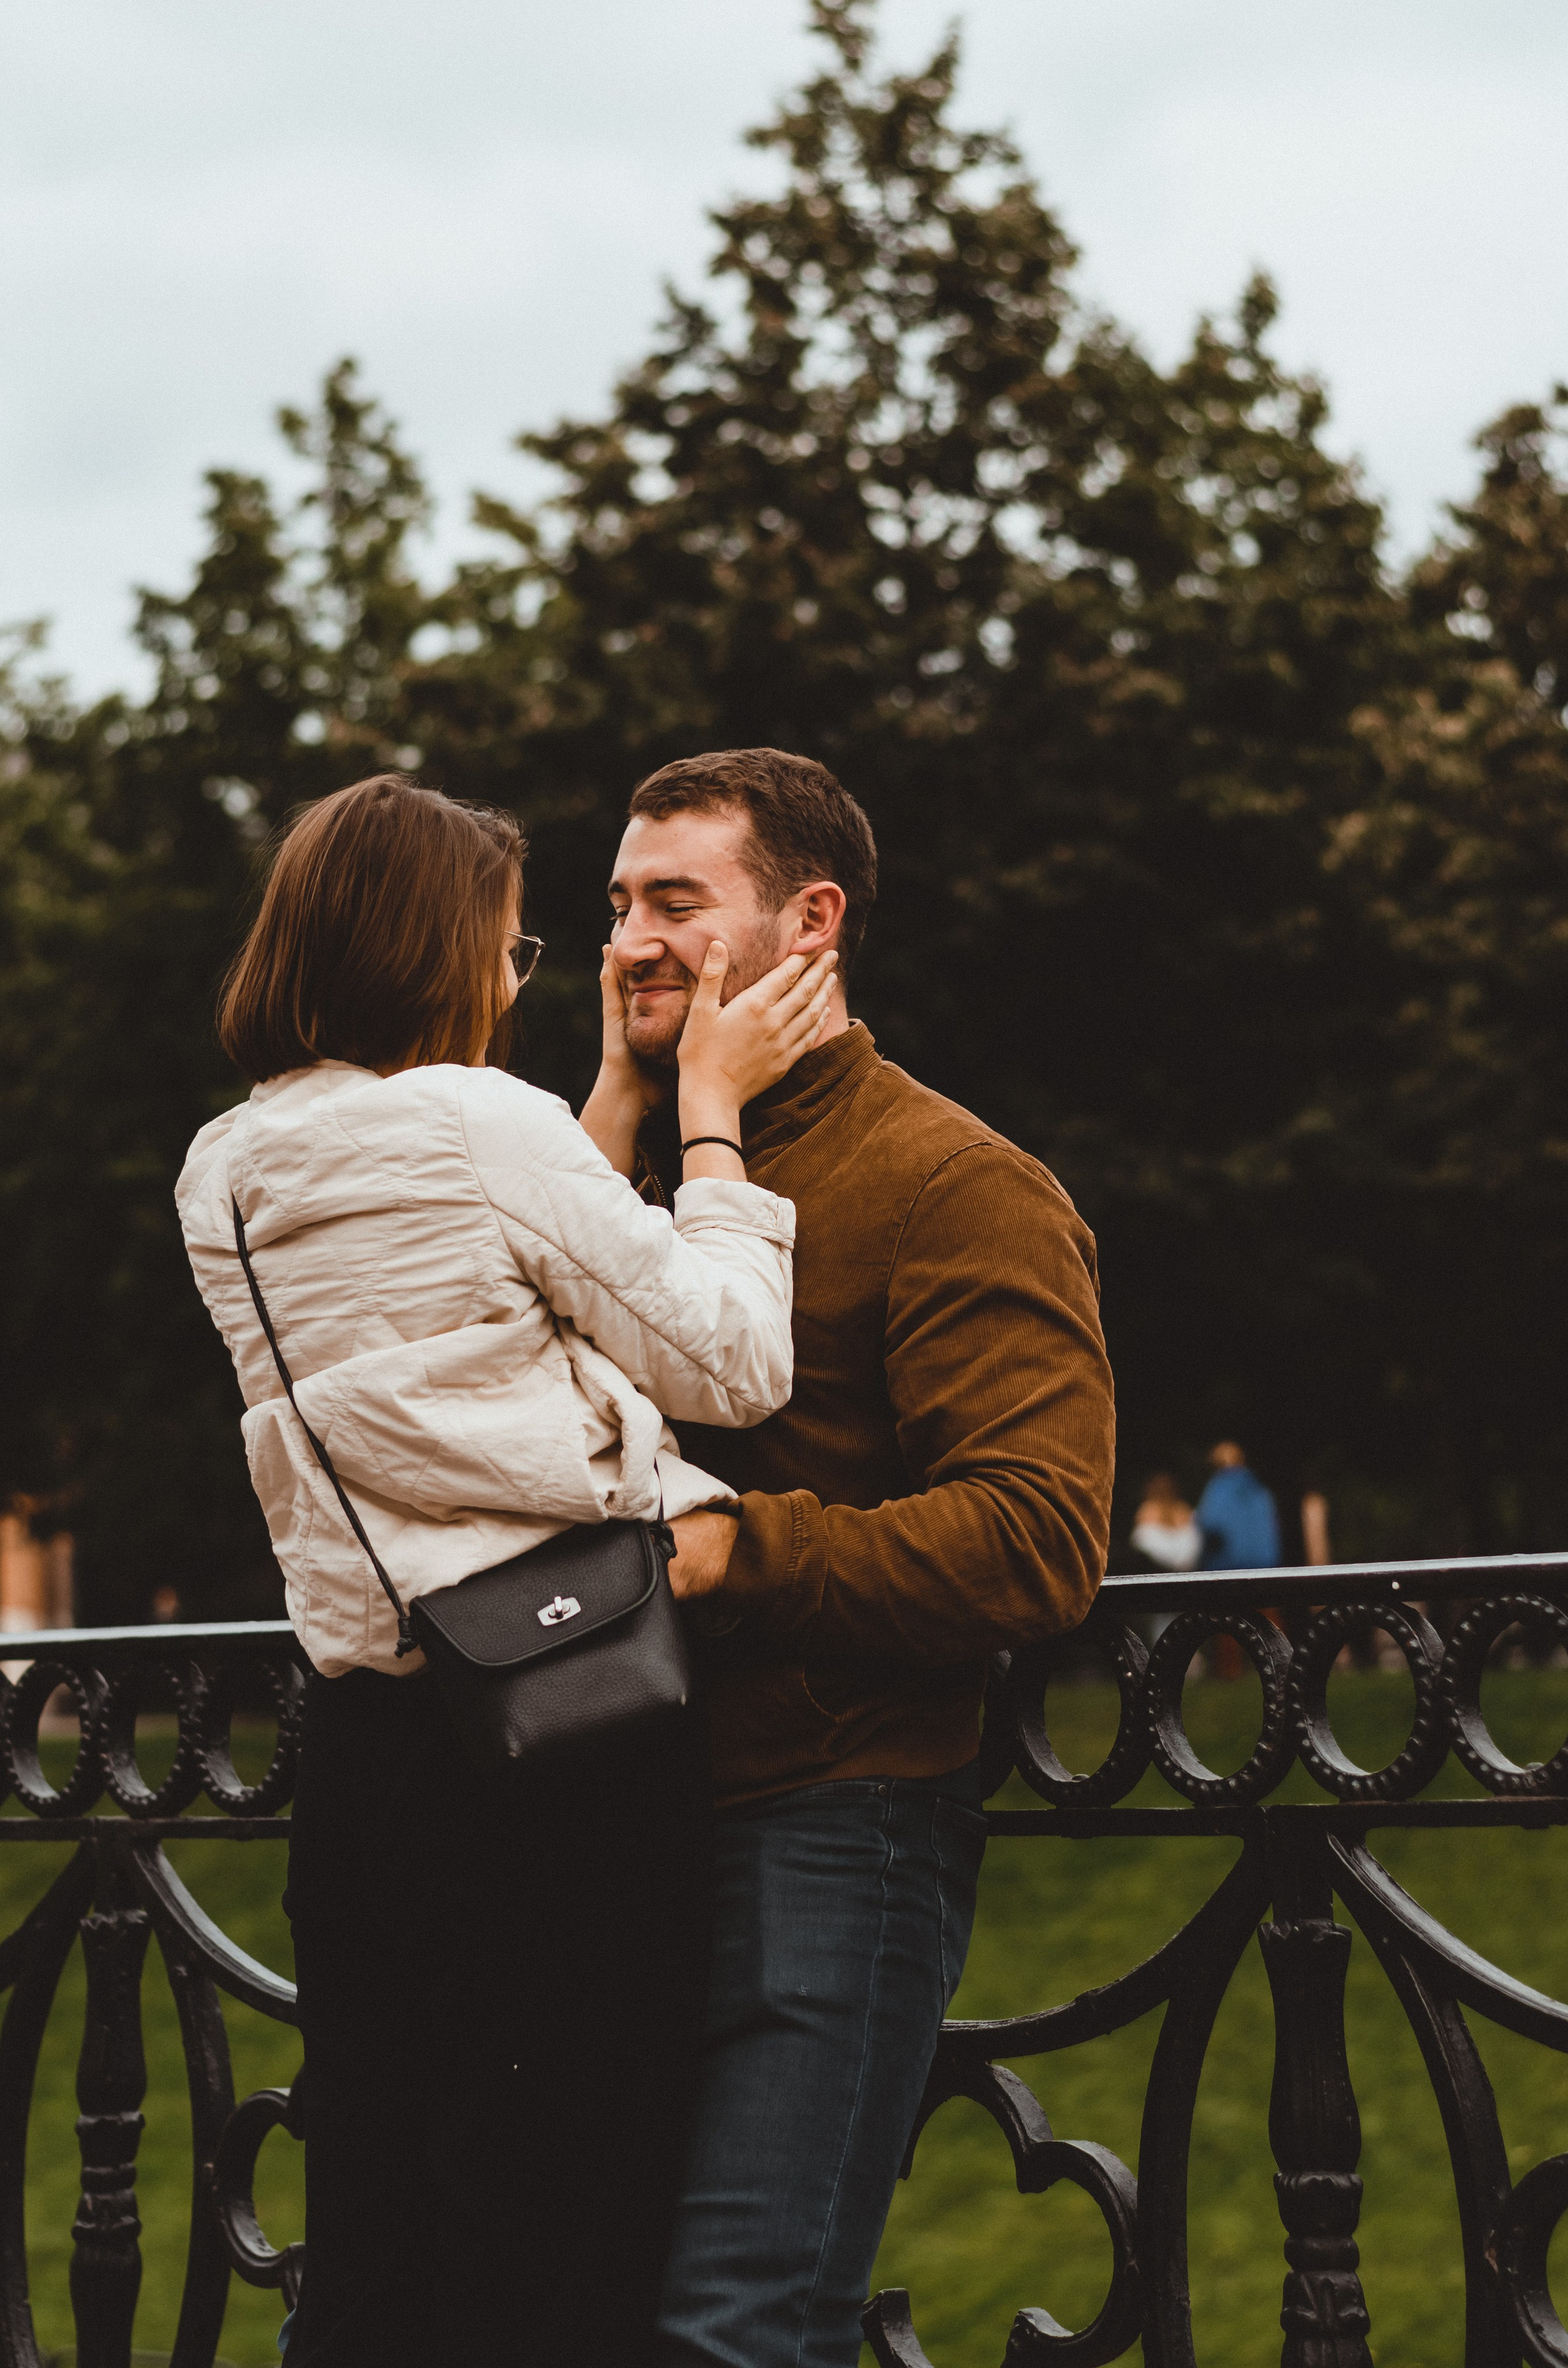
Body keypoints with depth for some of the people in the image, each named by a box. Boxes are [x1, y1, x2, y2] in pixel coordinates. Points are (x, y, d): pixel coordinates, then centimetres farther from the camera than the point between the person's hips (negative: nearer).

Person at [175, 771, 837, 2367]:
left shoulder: (222, 1174, 10)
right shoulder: (483, 1125, -11)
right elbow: (732, 1363, -4)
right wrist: (710, 1106, 6)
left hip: (359, 1740, 7)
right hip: (568, 1748, -7)